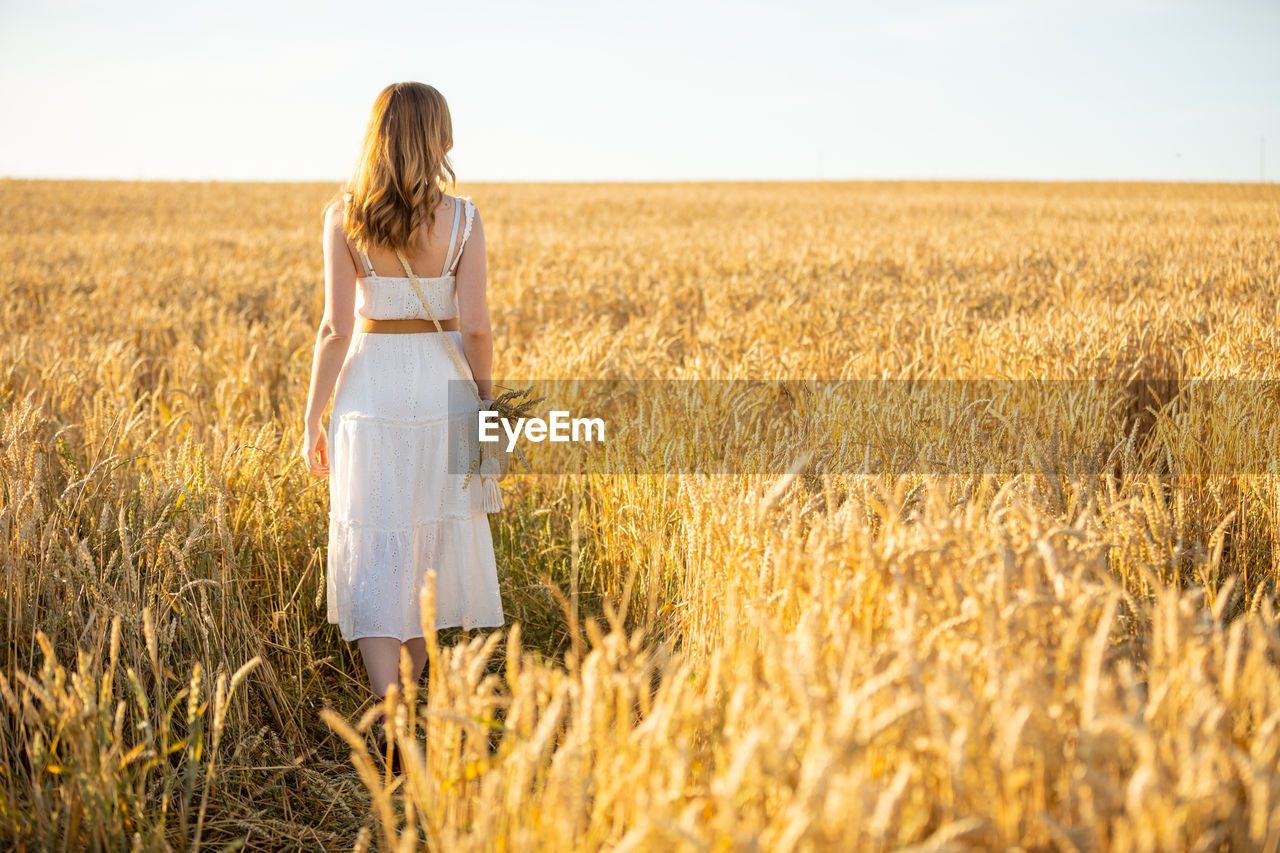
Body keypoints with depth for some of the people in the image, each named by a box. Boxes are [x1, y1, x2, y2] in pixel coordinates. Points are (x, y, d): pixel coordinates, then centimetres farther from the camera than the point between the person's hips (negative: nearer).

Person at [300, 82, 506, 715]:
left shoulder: (344, 216, -6)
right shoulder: (462, 218, -5)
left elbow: (336, 328, -8)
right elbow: (476, 327, -7)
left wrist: (312, 419, 0)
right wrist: (486, 402, 7)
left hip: (370, 389, -1)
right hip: (443, 387, 1)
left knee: (375, 552, 2)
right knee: (435, 544, 18)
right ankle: (411, 691, 33)